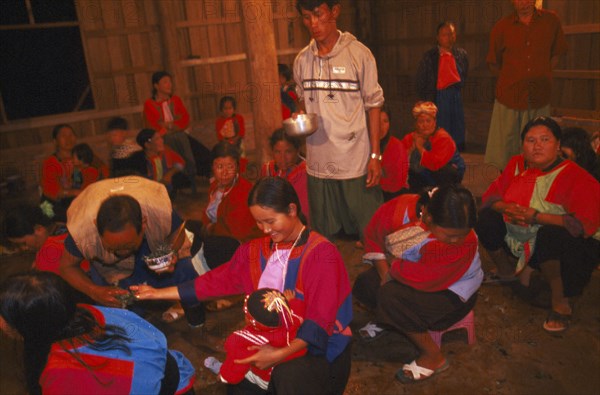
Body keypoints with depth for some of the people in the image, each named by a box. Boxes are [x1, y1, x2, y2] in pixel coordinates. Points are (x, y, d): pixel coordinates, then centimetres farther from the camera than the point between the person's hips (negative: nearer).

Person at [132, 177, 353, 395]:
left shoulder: (321, 253, -14)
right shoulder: (256, 251, 4)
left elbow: (320, 319, -18)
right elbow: (218, 280, 8)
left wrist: (280, 354, -28)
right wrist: (159, 293, 8)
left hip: (321, 348, -5)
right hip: (273, 343, 5)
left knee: (288, 376, -33)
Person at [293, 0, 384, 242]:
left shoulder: (358, 54, -5)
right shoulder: (302, 60, 7)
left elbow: (373, 106, -3)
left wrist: (375, 156, -7)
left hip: (355, 161, -4)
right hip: (318, 162, 4)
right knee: (322, 236, 13)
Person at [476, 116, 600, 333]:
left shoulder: (576, 177, -19)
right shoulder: (516, 165, -2)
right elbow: (491, 195, 2)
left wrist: (536, 217, -30)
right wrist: (506, 208, -22)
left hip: (567, 243, -5)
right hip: (519, 238, 5)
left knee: (550, 235, -37)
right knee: (486, 218, -11)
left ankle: (560, 302, -14)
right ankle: (507, 271, 12)